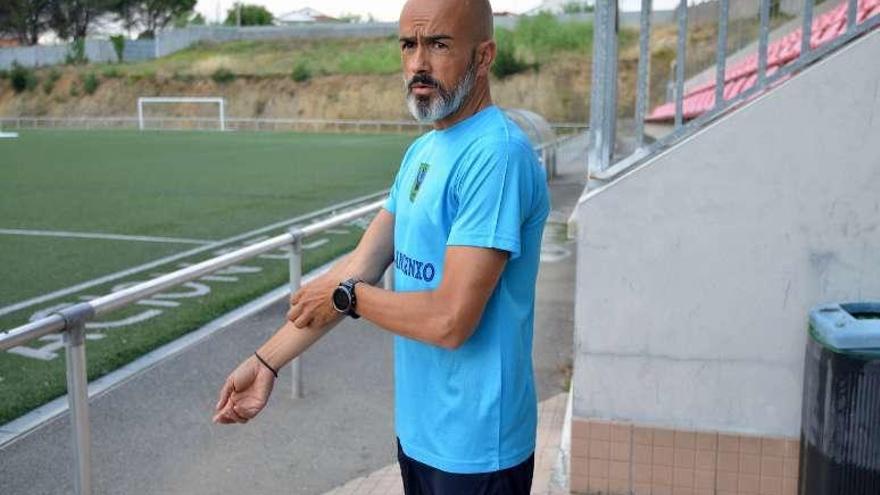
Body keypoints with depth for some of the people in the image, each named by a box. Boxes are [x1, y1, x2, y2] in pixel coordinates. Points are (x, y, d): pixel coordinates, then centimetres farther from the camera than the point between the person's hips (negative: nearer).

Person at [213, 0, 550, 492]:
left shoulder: (496, 156, -23)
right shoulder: (422, 152, 6)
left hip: (473, 447, -8)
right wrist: (267, 361, 2)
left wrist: (346, 297, -10)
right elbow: (361, 266, 6)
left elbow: (450, 320, -27)